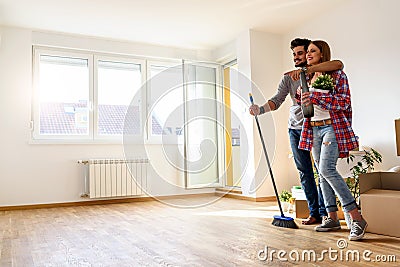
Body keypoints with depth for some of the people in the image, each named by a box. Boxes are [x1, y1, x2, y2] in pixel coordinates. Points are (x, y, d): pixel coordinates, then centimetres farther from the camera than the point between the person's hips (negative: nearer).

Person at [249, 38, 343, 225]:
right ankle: (314, 213, 15)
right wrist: (261, 109, -21)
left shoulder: (319, 72, -3)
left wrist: (306, 70, -31)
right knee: (305, 172, 6)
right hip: (296, 129, 4)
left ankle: (325, 213, 8)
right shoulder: (288, 78, 9)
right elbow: (277, 100, -1)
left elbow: (338, 64, -24)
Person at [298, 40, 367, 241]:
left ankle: (357, 218, -14)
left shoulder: (336, 73, -3)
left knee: (327, 169, -22)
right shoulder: (308, 77, 17)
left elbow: (343, 102, -13)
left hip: (332, 127, -7)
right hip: (313, 129, 7)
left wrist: (314, 97, -22)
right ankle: (332, 218, 13)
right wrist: (300, 95, 4)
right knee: (322, 173, 5)